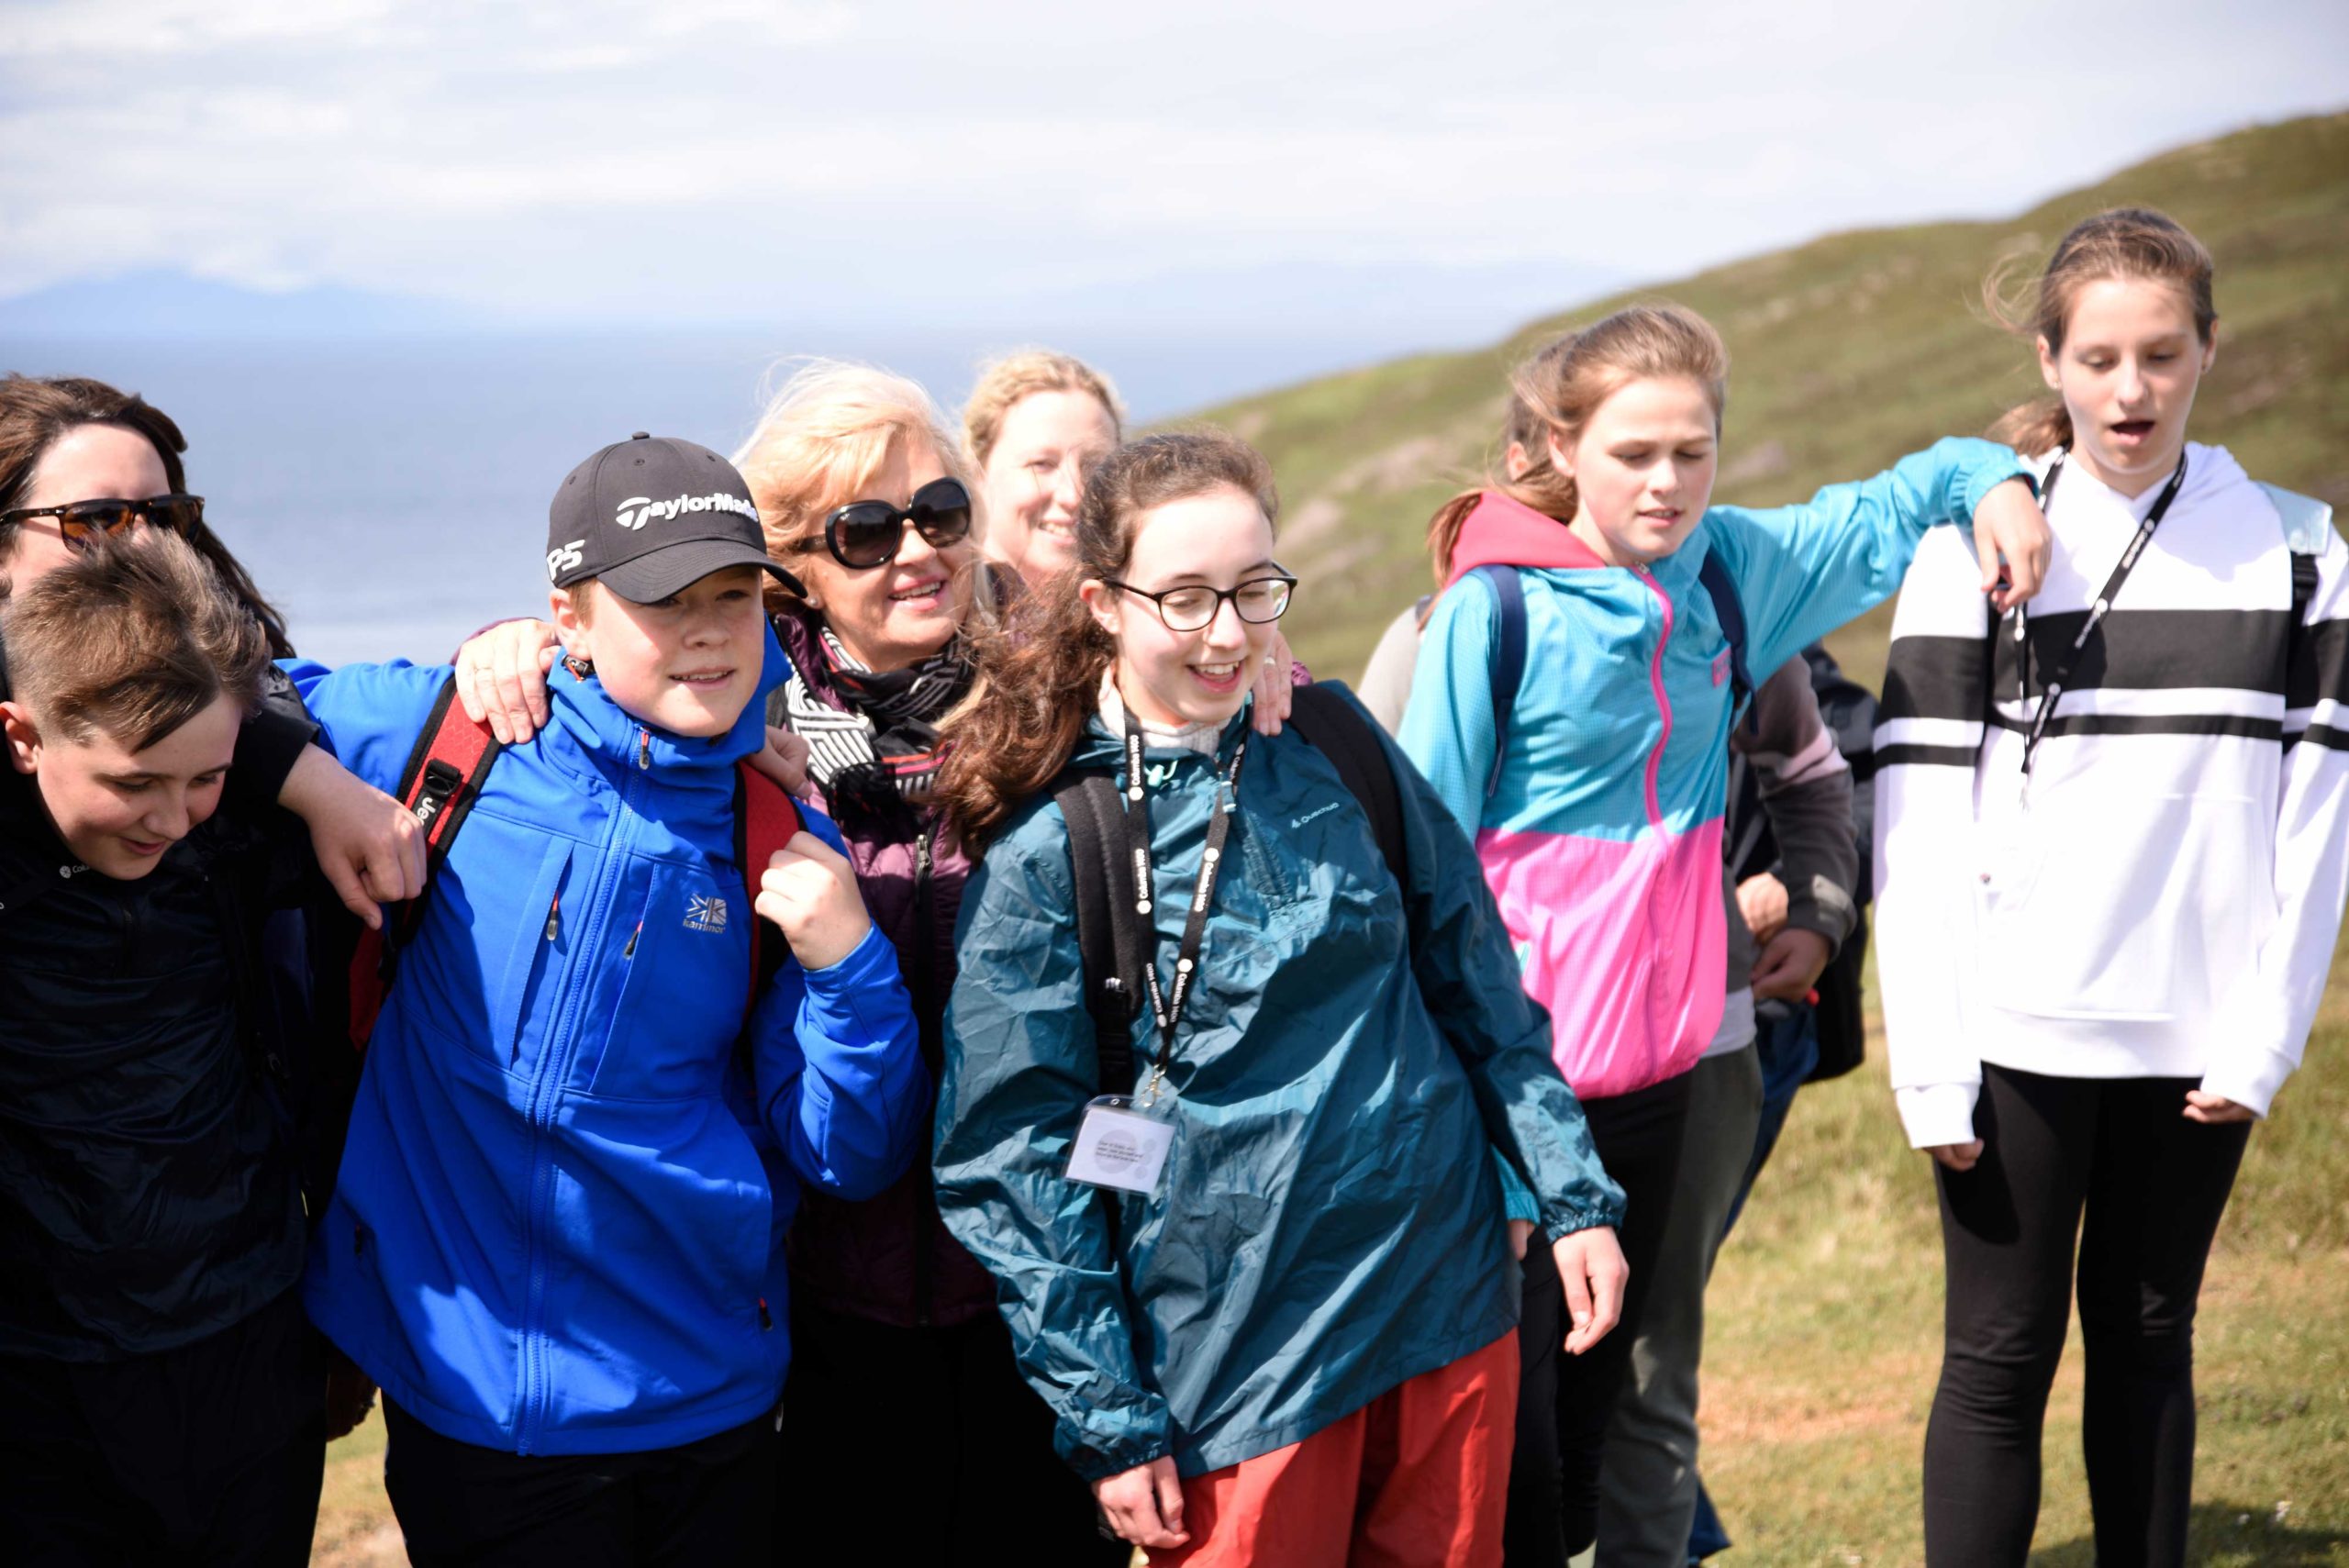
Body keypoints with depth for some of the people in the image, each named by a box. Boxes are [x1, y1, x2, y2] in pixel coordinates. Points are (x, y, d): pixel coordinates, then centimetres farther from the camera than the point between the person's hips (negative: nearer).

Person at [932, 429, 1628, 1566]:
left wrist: (1572, 1196, 7)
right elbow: (1018, 1155, -7)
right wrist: (1109, 1422, -7)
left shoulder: (1336, 745, 3)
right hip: (1241, 1374, -4)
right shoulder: (1043, 851, -9)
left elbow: (1477, 983, 10)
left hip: (1451, 1306, 4)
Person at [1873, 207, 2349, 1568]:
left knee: (2149, 1343, 13)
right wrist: (1932, 1062, -9)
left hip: (2199, 1038, 2)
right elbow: (1921, 821, -4)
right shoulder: (1981, 548, -2)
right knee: (2003, 1358, 1)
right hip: (2022, 1031, -2)